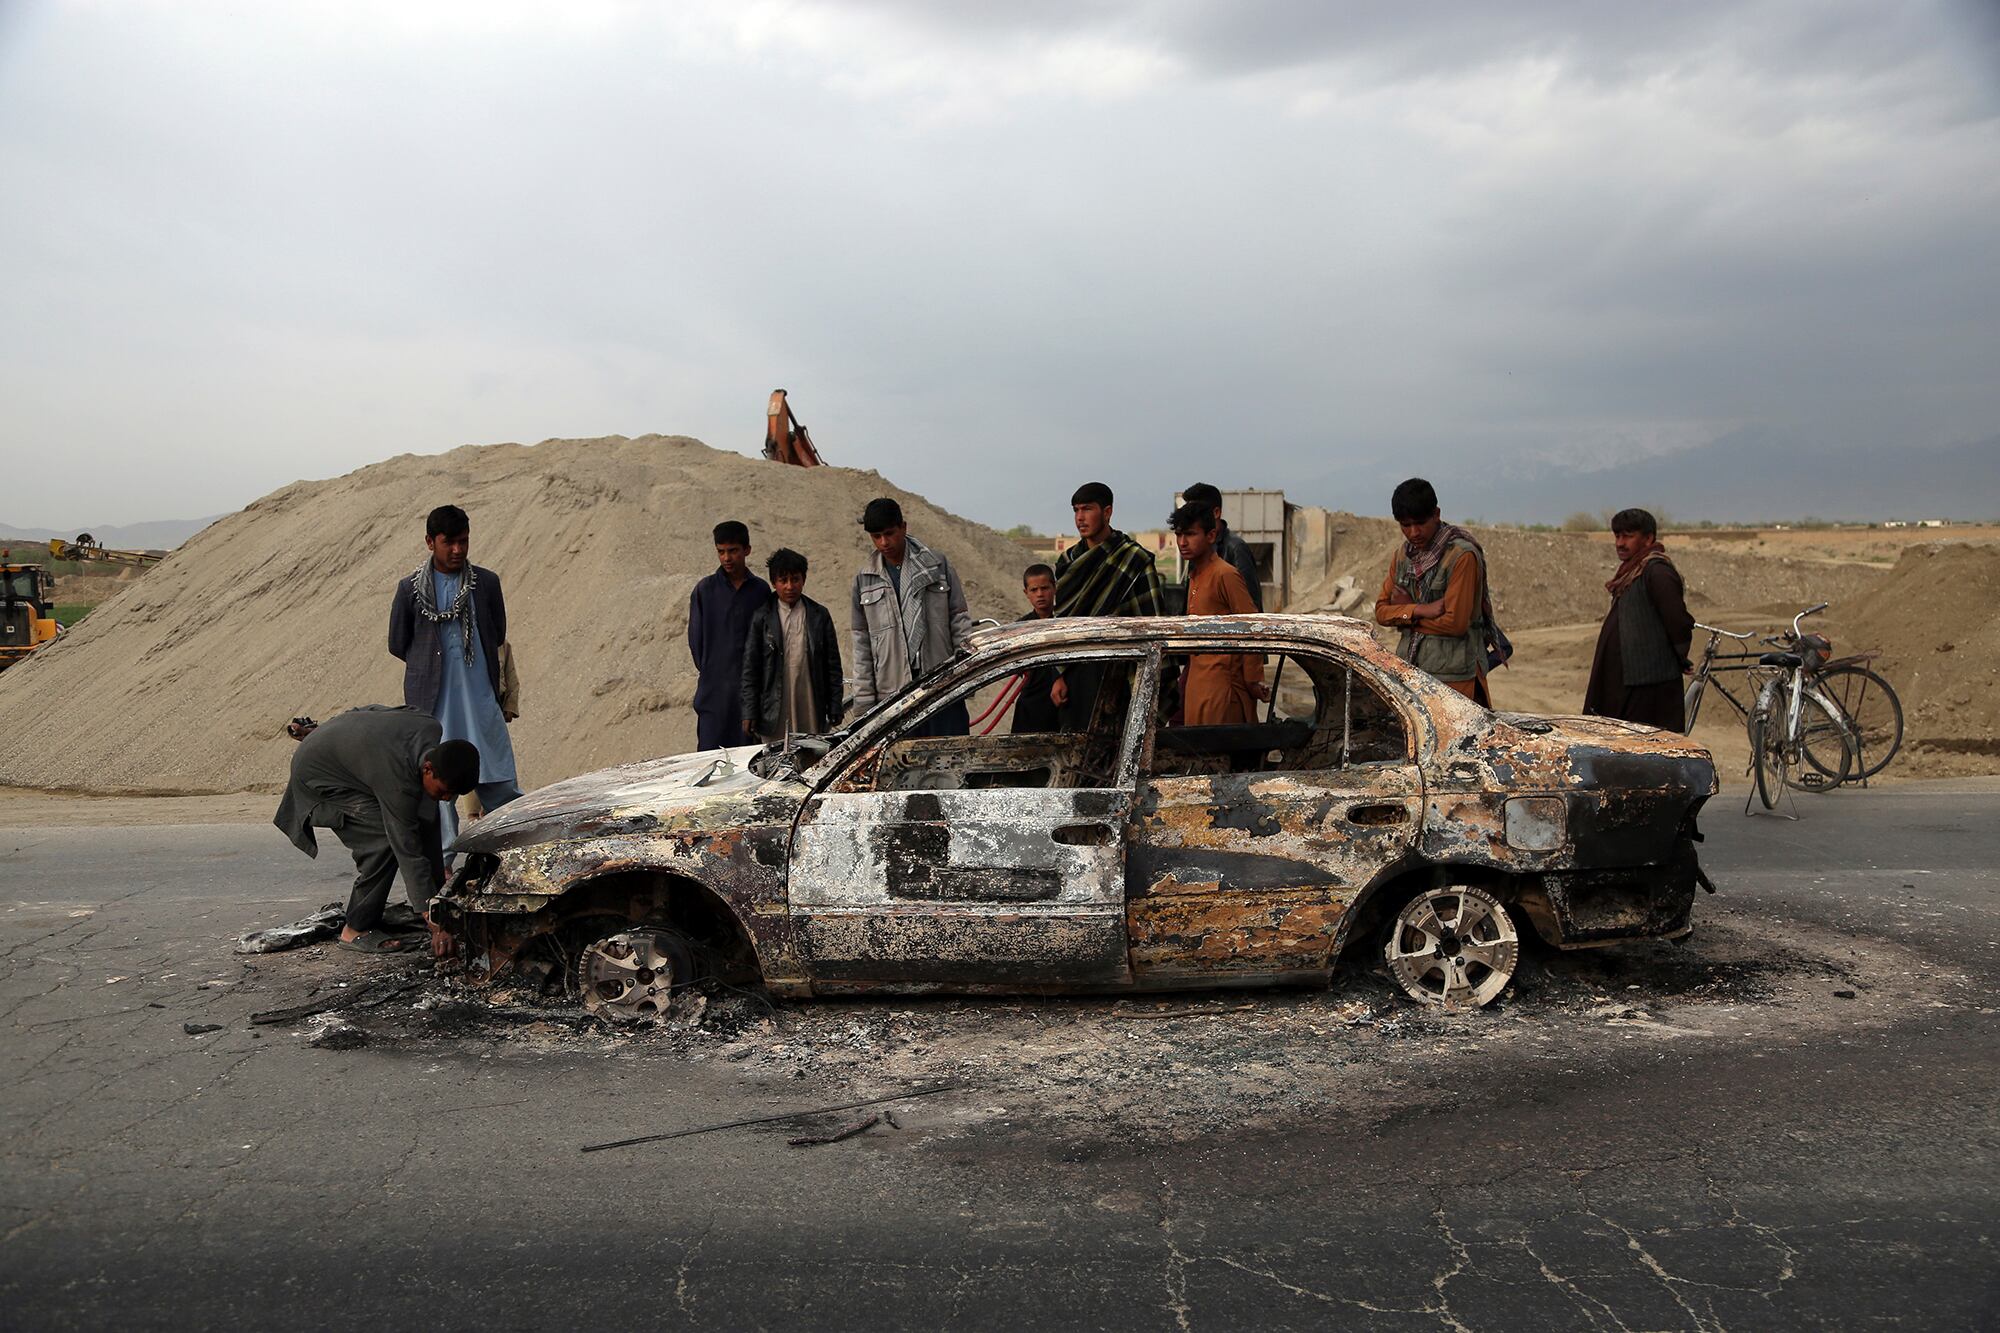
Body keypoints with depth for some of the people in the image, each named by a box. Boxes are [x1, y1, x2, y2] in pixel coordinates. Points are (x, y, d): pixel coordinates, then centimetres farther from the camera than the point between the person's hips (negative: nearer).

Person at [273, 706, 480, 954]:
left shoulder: (433, 729, -19)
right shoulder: (399, 782, -40)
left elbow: (374, 709, 1)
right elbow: (409, 851, -36)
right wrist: (434, 921, -35)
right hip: (317, 775, -9)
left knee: (425, 822, 0)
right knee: (385, 840, -23)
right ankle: (356, 930, -13)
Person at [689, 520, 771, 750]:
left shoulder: (761, 590, 6)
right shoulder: (705, 590, 2)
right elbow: (696, 639, 5)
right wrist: (710, 672, 3)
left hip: (751, 688, 1)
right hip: (714, 689, -1)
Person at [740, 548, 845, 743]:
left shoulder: (819, 616, 7)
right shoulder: (761, 618, 3)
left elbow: (833, 666, 8)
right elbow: (750, 669, 3)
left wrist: (834, 709, 4)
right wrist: (749, 713, -2)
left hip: (812, 710, 1)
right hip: (774, 715, -1)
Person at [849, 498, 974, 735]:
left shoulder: (938, 564, 5)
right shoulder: (864, 580, 8)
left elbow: (959, 619, 7)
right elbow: (861, 644, 9)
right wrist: (863, 702, 5)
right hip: (891, 693, 1)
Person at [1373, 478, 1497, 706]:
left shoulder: (1462, 556, -11)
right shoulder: (1402, 555, 11)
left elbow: (1455, 623, -16)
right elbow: (1381, 610, 7)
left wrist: (1405, 613, -3)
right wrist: (1419, 610, -12)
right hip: (1408, 669, 6)